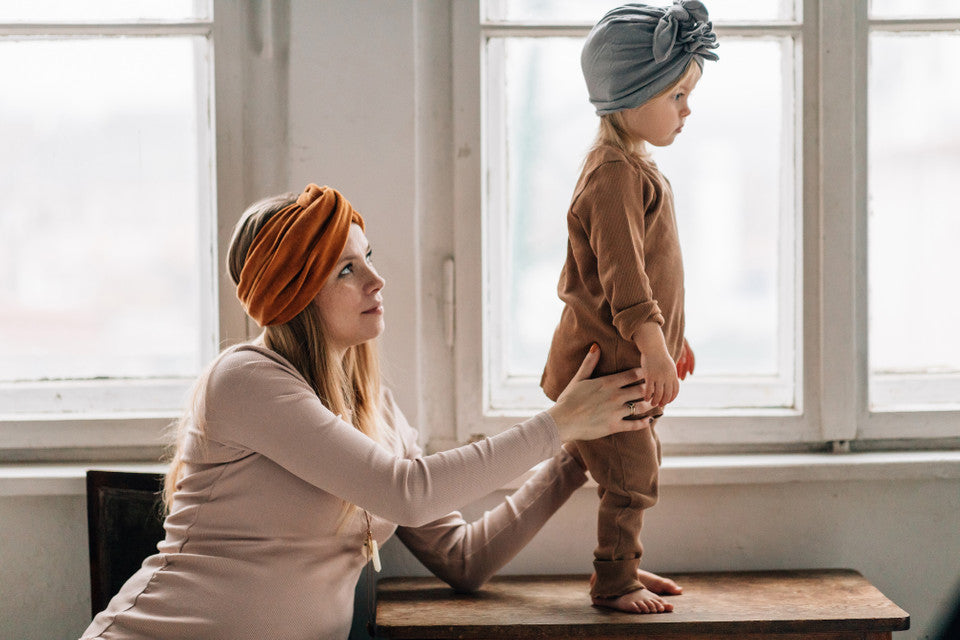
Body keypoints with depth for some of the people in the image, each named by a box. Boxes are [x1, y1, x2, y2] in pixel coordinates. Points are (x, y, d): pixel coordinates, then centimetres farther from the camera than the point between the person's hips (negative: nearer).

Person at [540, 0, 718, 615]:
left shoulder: (635, 166, 16)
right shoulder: (615, 174, -19)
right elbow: (622, 275, -26)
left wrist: (670, 337, 27)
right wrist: (653, 346, -29)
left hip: (627, 360, 11)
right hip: (605, 363, -11)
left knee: (640, 471, 19)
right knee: (632, 478, -4)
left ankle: (623, 569, 31)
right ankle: (614, 584, 9)